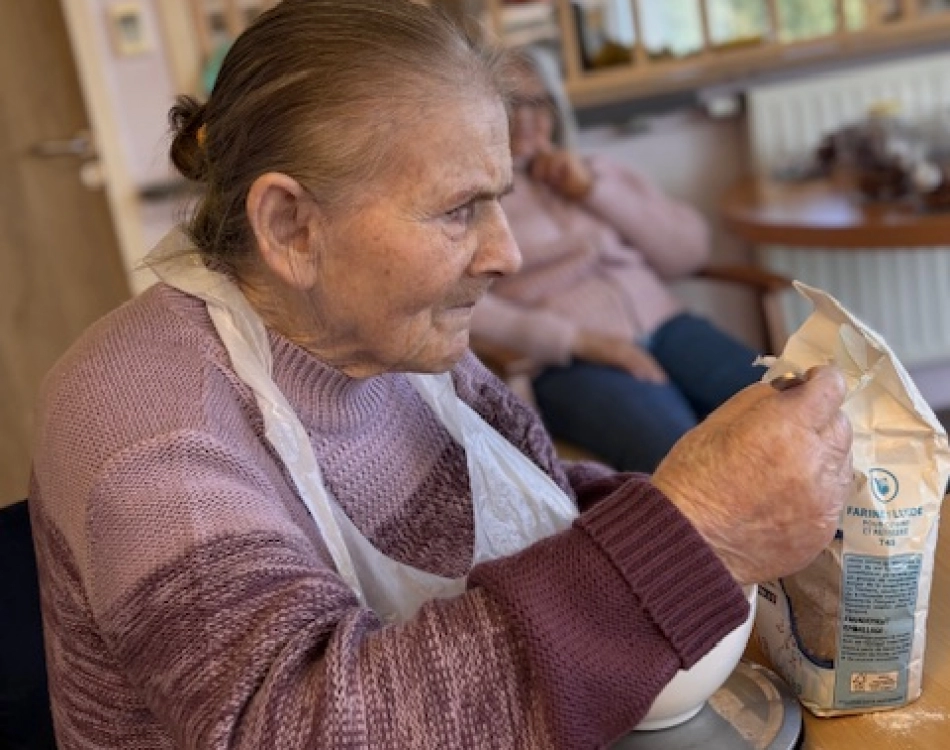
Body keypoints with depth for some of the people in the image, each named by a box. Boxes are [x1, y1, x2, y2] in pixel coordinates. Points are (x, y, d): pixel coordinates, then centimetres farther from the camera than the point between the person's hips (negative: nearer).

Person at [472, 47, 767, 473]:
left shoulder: (594, 173, 24)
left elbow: (691, 251, 15)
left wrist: (597, 191, 5)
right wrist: (578, 340, -19)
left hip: (667, 329, 6)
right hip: (569, 363, -5)